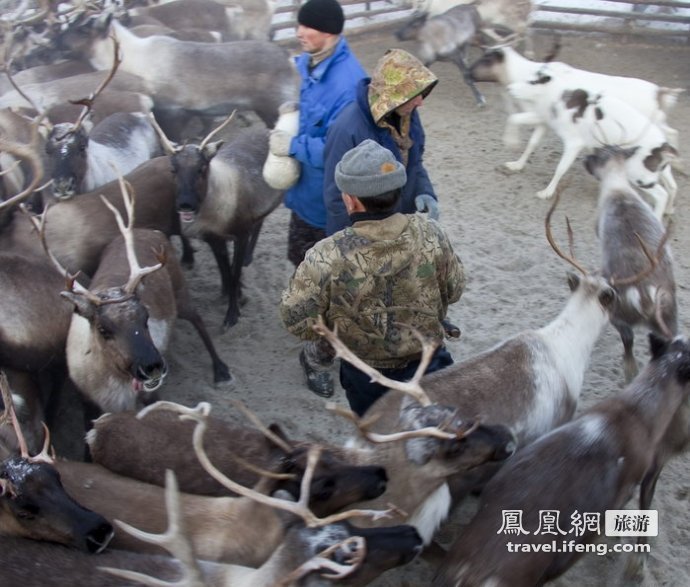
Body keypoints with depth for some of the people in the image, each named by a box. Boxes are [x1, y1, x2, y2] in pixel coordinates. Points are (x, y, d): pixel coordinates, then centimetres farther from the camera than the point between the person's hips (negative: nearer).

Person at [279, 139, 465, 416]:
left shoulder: (326, 258, -31)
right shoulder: (429, 233, -21)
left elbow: (297, 321, -19)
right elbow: (454, 290, -5)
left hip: (367, 378, -1)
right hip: (429, 367, 2)